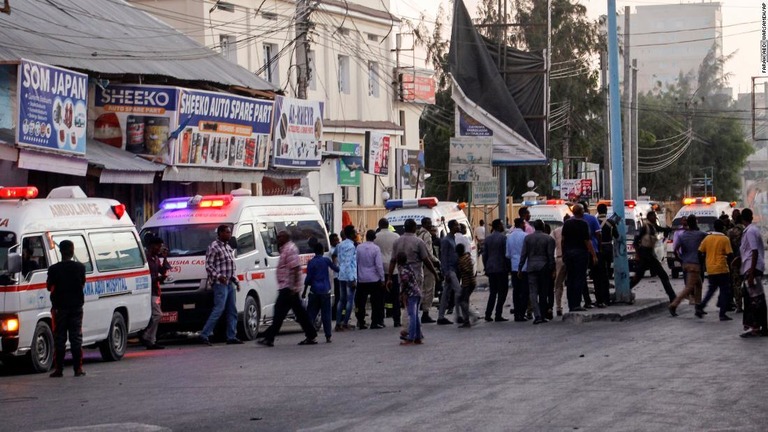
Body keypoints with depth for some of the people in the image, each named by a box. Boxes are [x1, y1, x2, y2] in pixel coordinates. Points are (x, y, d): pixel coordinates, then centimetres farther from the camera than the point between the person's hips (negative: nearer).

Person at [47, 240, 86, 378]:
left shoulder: (54, 269, -9)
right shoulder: (80, 267, -4)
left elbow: (49, 287, 0)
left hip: (60, 307, -1)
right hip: (76, 306, 1)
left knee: (59, 338, 4)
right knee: (76, 338, 6)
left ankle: (58, 369, 2)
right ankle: (78, 368, 3)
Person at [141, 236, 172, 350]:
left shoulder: (155, 258, 18)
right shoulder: (145, 258, -12)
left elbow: (162, 271, 13)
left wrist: (165, 258, 7)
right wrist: (157, 278, -22)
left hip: (155, 291, 10)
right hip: (149, 291, -10)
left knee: (155, 316, 9)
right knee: (157, 314, -16)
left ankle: (151, 341, 11)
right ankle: (146, 337, -10)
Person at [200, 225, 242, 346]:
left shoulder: (228, 247, 18)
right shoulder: (214, 247, -8)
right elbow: (208, 266, -14)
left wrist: (235, 281, 20)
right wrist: (218, 276, -26)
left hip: (229, 283, 9)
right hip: (220, 283, -9)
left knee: (232, 311, 7)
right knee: (219, 309, -13)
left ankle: (231, 336, 9)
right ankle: (204, 335, -11)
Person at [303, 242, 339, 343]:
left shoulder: (311, 262, -3)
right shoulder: (326, 260, -1)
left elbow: (308, 278, -4)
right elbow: (336, 269, 9)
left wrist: (304, 291, 2)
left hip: (314, 291, -1)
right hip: (325, 291, 1)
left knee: (311, 313, 4)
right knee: (326, 314, 4)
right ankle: (328, 336, 2)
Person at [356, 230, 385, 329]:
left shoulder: (359, 248, -3)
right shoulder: (376, 248, -11)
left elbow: (355, 262, 2)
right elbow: (379, 265, -12)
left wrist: (356, 276, 12)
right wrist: (382, 279, -5)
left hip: (361, 279, 3)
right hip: (374, 279, -3)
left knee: (361, 302, 9)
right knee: (376, 302, 4)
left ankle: (361, 322, 10)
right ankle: (375, 322, 2)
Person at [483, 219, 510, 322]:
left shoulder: (487, 239, 8)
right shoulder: (503, 238, -10)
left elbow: (484, 255, 10)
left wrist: (486, 268, 17)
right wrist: (508, 267, -2)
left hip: (490, 269, 6)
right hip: (501, 269, -6)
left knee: (492, 292, 13)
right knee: (502, 292, 0)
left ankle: (488, 315, 7)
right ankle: (498, 316, -4)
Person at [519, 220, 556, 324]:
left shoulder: (527, 238, 2)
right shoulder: (549, 239, -2)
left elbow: (523, 255, 2)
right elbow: (551, 256, -4)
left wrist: (520, 269, 6)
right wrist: (552, 269, 2)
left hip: (531, 267, 0)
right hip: (544, 268, 0)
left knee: (533, 292, -2)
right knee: (543, 293, 8)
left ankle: (537, 315, -17)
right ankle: (543, 315, 11)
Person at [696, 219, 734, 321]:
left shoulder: (707, 238, 4)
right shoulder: (725, 239, -8)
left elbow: (700, 252, 5)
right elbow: (730, 255, -11)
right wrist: (727, 260, 10)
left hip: (710, 269, 4)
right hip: (722, 269, -4)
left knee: (711, 289, 20)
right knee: (725, 291, 5)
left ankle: (700, 307, 6)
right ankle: (722, 314, 2)